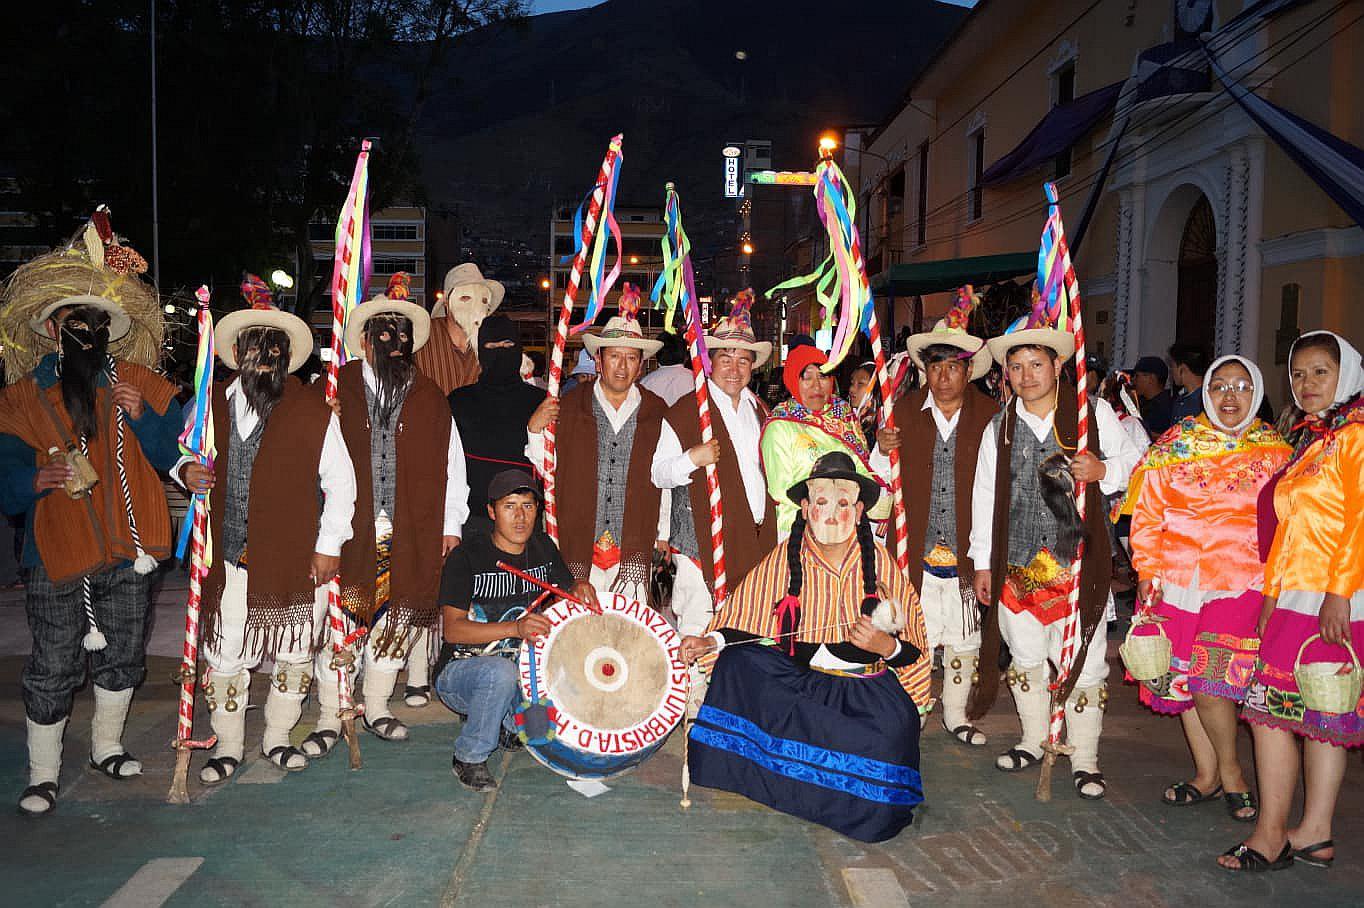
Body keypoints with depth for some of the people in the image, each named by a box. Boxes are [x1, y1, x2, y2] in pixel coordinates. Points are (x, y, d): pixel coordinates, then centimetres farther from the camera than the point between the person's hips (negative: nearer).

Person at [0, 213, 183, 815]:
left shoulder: (139, 382, 6)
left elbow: (169, 456, 2)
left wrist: (141, 416, -14)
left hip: (128, 550, 3)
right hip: (56, 552, -2)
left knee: (122, 657, 15)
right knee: (54, 668, 1)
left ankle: (107, 748, 36)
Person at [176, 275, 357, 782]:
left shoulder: (313, 411, -3)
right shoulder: (212, 405, 5)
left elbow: (340, 481, 0)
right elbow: (182, 451, 20)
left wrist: (329, 545, -4)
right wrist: (186, 471, -4)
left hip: (296, 560, -1)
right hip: (229, 558, 2)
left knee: (294, 654, 8)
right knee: (224, 657, 6)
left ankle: (277, 737, 29)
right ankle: (228, 747, 25)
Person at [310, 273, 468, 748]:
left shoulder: (430, 399, 9)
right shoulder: (335, 391, 2)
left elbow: (450, 464, 10)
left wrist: (450, 525, 5)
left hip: (407, 537, 2)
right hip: (346, 531, -2)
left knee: (391, 619, 11)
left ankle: (376, 708, 28)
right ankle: (329, 718, 16)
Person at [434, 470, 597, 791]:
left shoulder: (543, 548, 3)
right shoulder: (466, 557, -14)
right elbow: (451, 630, -21)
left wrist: (580, 590, -15)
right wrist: (514, 628, -35)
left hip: (525, 669, 6)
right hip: (459, 672, -5)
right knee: (501, 672, -37)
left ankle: (507, 723, 11)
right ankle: (468, 757, -13)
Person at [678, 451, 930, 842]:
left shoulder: (881, 565, -3)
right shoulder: (783, 560, -3)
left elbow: (915, 653, 0)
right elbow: (747, 625, 3)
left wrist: (888, 646, -20)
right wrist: (713, 641, -16)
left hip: (867, 687, -1)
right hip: (795, 681, 1)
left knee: (893, 725, -29)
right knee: (739, 662, -21)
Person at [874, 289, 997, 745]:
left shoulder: (990, 417, 0)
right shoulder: (905, 412, 3)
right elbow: (883, 481, 8)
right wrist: (882, 451, -13)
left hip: (967, 552, 1)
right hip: (916, 550, 0)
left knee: (964, 638, 13)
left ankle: (955, 715, 32)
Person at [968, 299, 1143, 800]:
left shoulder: (1094, 412, 0)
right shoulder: (999, 428, 8)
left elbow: (1133, 461, 8)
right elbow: (984, 496, 9)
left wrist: (1104, 470, -15)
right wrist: (983, 563, 7)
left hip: (1079, 562, -3)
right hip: (1017, 564, 3)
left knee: (1083, 663, 1)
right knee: (1026, 658, 13)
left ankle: (1084, 759, 15)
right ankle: (1033, 740, 31)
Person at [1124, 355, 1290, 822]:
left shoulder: (1275, 454, 5)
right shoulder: (1171, 448, 6)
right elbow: (1147, 514, 7)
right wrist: (1148, 570, 0)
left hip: (1242, 584, -2)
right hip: (1177, 582, 3)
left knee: (1212, 682, -11)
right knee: (1182, 679, 9)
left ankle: (1230, 770, 15)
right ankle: (1207, 774, 28)